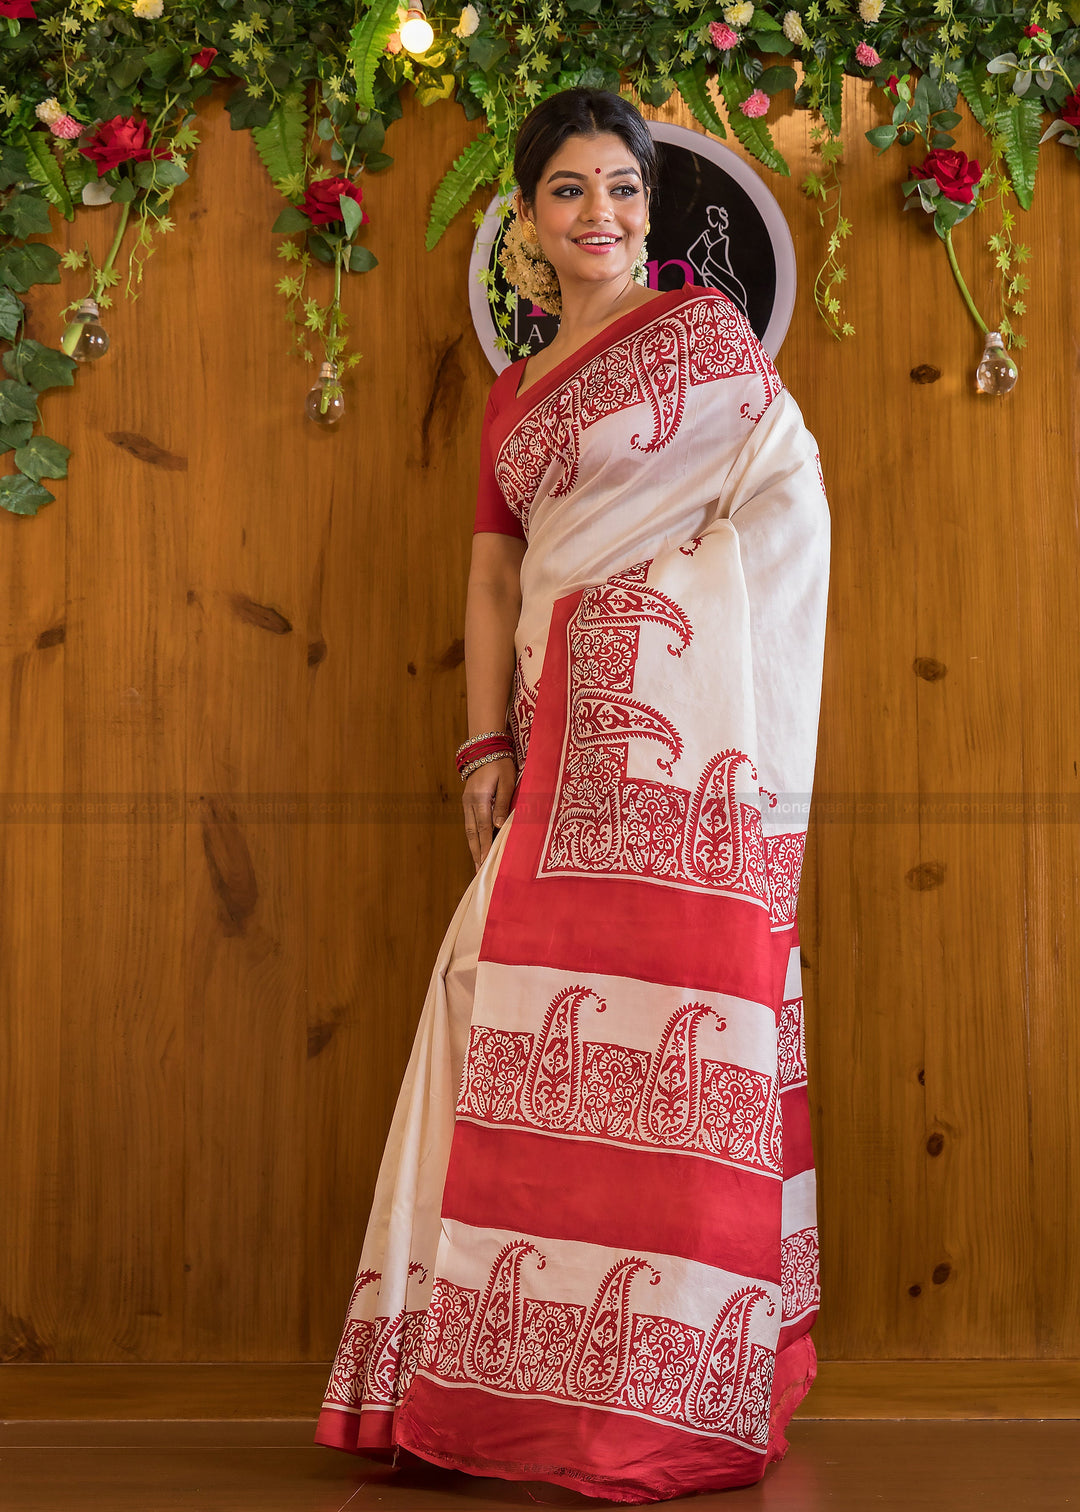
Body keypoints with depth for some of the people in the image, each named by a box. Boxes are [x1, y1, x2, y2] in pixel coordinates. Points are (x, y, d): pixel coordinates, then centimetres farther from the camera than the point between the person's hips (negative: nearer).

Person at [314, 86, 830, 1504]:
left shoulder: (700, 327, 4)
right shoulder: (515, 395, 21)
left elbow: (793, 495, -3)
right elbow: (494, 579, 17)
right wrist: (488, 743, 6)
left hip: (682, 698, -6)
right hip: (568, 720, 6)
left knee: (661, 987, -8)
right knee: (543, 991, 3)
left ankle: (681, 1394, -1)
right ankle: (552, 1378, 14)